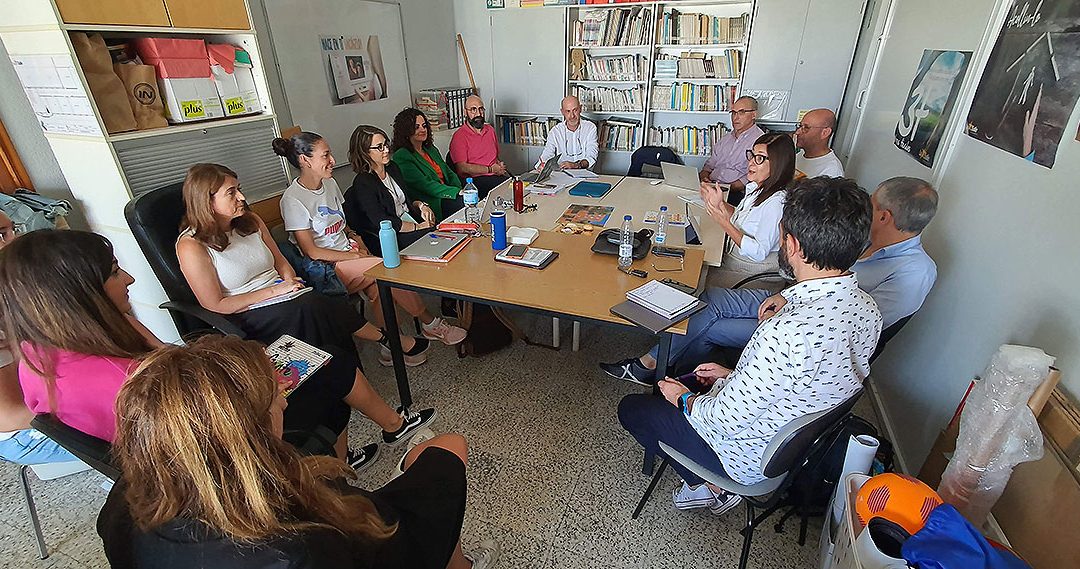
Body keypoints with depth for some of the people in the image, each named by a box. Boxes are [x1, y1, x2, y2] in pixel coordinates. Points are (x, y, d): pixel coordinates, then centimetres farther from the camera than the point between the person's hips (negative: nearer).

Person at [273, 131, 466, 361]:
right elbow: (311, 251, -15)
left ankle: (391, 344, -6)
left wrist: (354, 236, -1)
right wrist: (357, 256, -16)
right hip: (327, 266, -7)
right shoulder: (293, 200, -14)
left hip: (348, 252, 7)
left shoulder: (329, 183, 8)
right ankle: (429, 323, -8)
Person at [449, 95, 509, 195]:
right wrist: (490, 169, -10)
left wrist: (500, 166, 3)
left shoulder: (490, 129, 19)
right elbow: (462, 167, -12)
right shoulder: (459, 136, -3)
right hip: (474, 179, -6)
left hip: (495, 176, 7)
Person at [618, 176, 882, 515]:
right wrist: (734, 376, 8)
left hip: (748, 461, -8)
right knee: (679, 380, 25)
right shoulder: (866, 309, -12)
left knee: (631, 408, 10)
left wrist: (684, 399, -7)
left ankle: (710, 486, 16)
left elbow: (724, 420, -28)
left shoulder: (790, 333, -40)